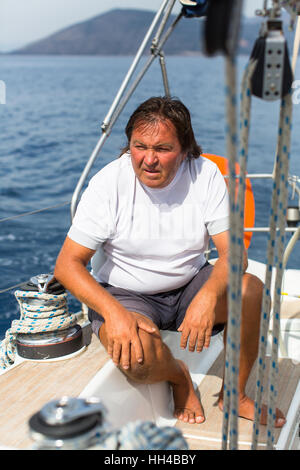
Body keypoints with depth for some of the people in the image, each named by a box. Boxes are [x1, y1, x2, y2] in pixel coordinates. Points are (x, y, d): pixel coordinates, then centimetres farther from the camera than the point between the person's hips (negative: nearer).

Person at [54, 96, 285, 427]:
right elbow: (67, 264, -15)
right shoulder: (109, 183, -15)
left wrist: (208, 296, -33)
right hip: (125, 294, -2)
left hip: (190, 285, 3)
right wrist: (113, 312, -32)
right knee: (135, 356, -33)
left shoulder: (205, 174, -10)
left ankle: (234, 395, -2)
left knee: (252, 291, -24)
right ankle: (178, 376, 5)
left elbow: (234, 251, -12)